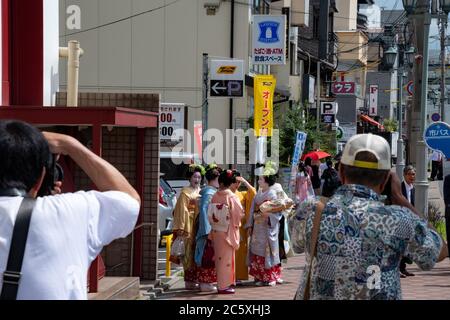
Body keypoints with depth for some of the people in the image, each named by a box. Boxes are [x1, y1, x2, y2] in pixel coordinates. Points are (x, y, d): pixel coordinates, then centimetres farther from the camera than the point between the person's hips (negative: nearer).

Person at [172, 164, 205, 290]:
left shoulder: (201, 192, 15)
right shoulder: (185, 192, -4)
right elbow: (182, 211, -9)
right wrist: (182, 229, -16)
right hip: (190, 226, -6)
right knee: (190, 253, -5)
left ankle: (197, 279, 14)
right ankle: (189, 281, -1)